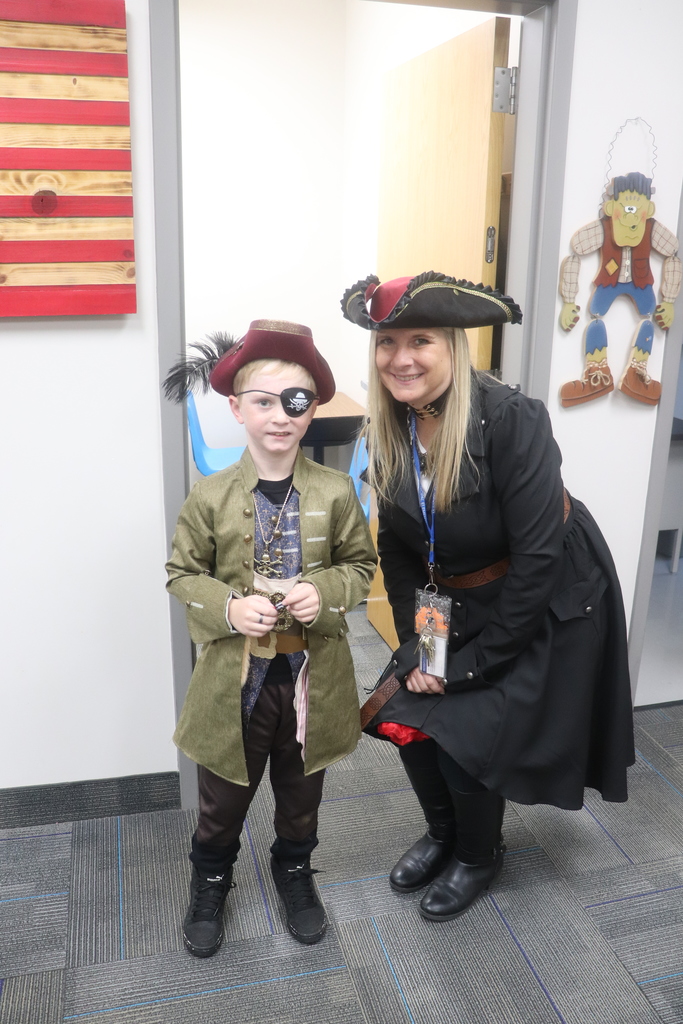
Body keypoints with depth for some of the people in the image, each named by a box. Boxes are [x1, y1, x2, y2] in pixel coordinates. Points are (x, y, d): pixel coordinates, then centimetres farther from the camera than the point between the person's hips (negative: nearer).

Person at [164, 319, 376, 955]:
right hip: (235, 676, -1)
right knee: (223, 796, 18)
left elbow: (360, 563, 2)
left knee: (301, 789, 23)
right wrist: (229, 608, -19)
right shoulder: (211, 496, -10)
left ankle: (294, 869, 51)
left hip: (313, 674, 1)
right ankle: (210, 881, 48)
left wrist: (325, 591, -18)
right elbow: (182, 573, -1)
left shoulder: (336, 492, -8)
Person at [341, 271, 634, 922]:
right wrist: (415, 643, -8)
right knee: (410, 716, 1)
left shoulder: (511, 419, -28)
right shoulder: (388, 429, -8)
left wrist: (477, 661, -20)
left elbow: (539, 556, -26)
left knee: (466, 732, -8)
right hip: (457, 604, 6)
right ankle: (442, 833, 33)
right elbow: (397, 548, 1)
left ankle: (479, 855, 25)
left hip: (547, 606, -5)